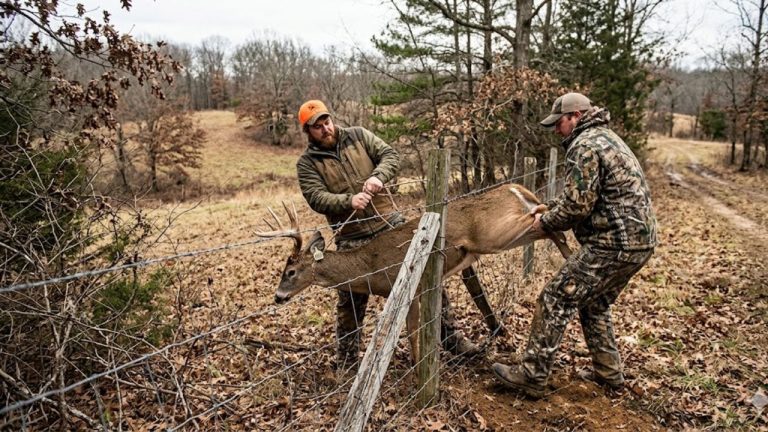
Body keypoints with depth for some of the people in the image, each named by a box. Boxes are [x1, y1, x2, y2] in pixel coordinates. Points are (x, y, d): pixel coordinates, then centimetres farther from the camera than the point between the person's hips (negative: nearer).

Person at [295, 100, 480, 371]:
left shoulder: (357, 136, 5)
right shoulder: (307, 163, -1)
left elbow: (390, 155, -4)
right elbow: (317, 198, -14)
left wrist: (378, 176, -24)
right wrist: (348, 200, -31)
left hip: (390, 224, 2)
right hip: (352, 240, -1)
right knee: (351, 301, 9)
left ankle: (451, 338, 22)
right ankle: (346, 361, 29)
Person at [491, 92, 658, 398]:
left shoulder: (584, 146, -14)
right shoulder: (607, 138, 20)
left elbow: (577, 206, -19)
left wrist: (545, 222, -3)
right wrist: (551, 207, 15)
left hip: (613, 245, -11)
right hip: (639, 241, 11)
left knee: (556, 300, -5)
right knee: (595, 303, 23)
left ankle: (532, 376, 1)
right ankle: (608, 371, 33)